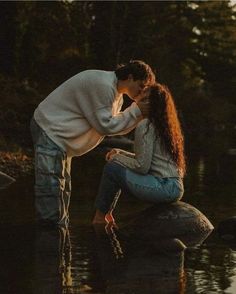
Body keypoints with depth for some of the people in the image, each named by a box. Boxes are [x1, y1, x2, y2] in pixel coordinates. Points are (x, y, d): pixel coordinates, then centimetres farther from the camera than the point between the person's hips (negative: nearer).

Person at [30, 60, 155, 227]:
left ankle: (60, 228, 25)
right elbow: (105, 125, -23)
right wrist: (136, 111, -20)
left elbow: (113, 122, 8)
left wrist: (138, 113, -5)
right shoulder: (103, 86, -24)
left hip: (59, 135, 11)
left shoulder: (116, 94, 10)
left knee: (63, 185, 16)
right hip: (49, 129, -11)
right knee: (51, 184, -13)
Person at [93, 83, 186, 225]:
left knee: (112, 167, -3)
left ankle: (100, 217, 8)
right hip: (176, 188, 9)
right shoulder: (167, 126, 18)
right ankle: (107, 216, 20)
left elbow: (142, 166, -13)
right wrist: (121, 153, 20)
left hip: (163, 188, -9)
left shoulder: (145, 126, -9)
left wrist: (117, 158, 2)